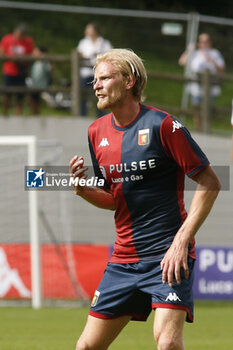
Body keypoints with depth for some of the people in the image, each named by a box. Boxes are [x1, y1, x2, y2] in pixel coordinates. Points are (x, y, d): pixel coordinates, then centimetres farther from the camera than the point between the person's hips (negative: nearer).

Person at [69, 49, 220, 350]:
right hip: (124, 256, 7)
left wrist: (182, 241, -17)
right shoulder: (97, 132, 10)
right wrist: (83, 189, -4)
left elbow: (209, 183, -10)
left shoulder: (161, 125, -11)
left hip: (168, 255, -6)